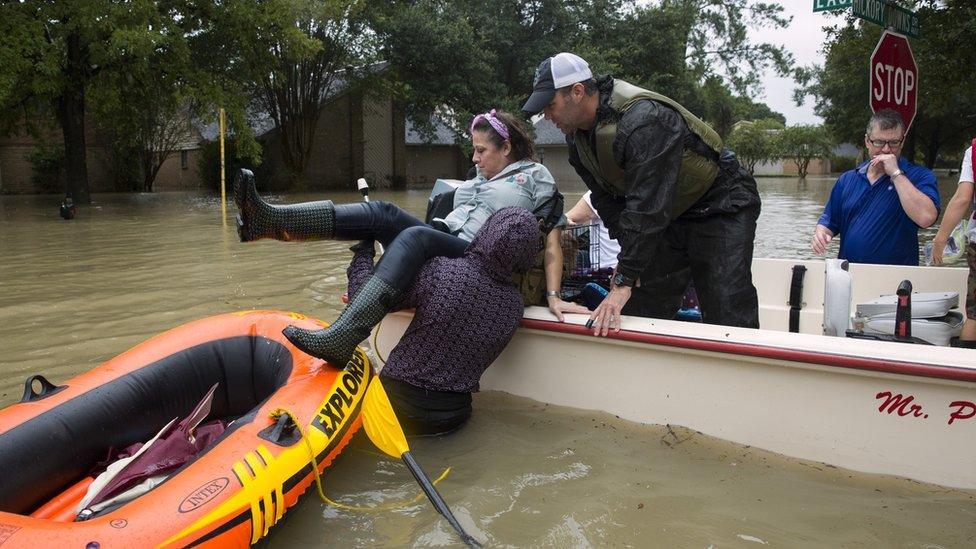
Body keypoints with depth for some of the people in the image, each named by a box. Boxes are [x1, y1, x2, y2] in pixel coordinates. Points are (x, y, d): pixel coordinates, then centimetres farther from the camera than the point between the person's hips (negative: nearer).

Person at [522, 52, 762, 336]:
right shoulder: (577, 136, -3)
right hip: (668, 216, 8)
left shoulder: (643, 120, -32)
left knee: (727, 321, -13)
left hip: (721, 207, -8)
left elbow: (646, 208, -35)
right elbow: (607, 199, 1)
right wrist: (631, 256, -11)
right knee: (640, 310, 3)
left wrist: (624, 281, -34)